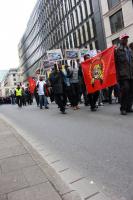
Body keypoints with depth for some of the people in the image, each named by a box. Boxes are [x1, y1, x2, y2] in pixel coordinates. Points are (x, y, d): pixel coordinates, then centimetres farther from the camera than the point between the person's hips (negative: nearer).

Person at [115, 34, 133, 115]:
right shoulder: (117, 50, 1)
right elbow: (116, 63, -5)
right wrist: (118, 74, -11)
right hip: (123, 74, -6)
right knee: (125, 90, -11)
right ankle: (123, 108, -1)